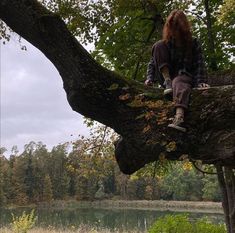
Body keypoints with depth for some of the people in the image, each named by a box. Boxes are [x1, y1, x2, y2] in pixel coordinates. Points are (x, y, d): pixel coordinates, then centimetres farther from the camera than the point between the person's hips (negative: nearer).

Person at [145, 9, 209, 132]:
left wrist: (200, 82, -19)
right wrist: (150, 79, -10)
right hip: (167, 77, 3)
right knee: (158, 45, -13)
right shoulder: (164, 43, 10)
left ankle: (179, 118, -68)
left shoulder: (193, 43, 5)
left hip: (185, 75, -2)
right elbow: (152, 62, 6)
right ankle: (168, 81, -26)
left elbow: (199, 64, -4)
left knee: (178, 82, -43)